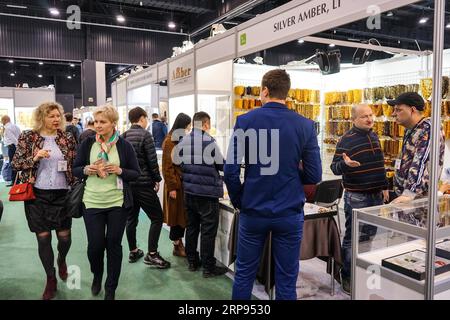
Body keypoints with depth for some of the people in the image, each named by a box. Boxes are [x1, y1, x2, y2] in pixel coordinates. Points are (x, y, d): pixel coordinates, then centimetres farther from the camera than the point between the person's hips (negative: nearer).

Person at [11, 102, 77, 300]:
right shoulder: (28, 137, -2)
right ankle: (51, 279, 24)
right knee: (43, 237, 5)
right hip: (37, 194, -1)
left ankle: (61, 260, 40)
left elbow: (75, 165, 8)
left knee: (65, 236, 4)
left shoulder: (67, 138, 2)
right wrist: (35, 158, -17)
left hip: (62, 194, 1)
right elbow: (16, 164, -1)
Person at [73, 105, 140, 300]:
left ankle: (111, 288, 26)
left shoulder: (124, 145, -4)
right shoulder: (87, 143, 0)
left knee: (114, 245, 7)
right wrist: (87, 169, -14)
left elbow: (136, 174, 0)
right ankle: (97, 275, 38)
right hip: (92, 202, 1)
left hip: (118, 202, -1)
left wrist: (120, 170, -19)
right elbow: (75, 170, 7)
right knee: (94, 245, 4)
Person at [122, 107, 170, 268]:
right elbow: (152, 160, -14)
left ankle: (133, 252, 24)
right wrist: (157, 179, -2)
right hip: (143, 183, -7)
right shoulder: (145, 135, -11)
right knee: (157, 218, 0)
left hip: (128, 183, 7)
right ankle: (152, 254, -2)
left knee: (131, 218, 15)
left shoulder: (123, 136, 8)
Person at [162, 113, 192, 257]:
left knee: (183, 215, 11)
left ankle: (179, 243, 23)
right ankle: (177, 246, 15)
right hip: (176, 184, -7)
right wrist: (172, 187, -16)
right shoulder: (170, 141, -11)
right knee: (177, 214, 3)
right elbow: (167, 167, -14)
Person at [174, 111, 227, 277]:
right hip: (207, 193, -6)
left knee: (191, 227, 17)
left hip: (189, 192, 7)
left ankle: (192, 261, 28)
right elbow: (221, 165, -9)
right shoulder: (209, 141, -16)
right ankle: (208, 267, 10)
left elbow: (177, 164, 7)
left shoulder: (183, 141, 3)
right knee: (208, 231, 2)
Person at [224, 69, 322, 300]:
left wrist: (238, 201, 6)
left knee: (244, 274, 17)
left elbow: (230, 170, -10)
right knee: (286, 280, 12)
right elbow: (314, 176, -4)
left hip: (252, 211, 0)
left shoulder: (244, 121, -6)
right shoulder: (305, 126, -4)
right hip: (289, 213, 0)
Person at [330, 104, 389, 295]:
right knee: (353, 238, -1)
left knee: (370, 236, 17)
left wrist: (384, 186, 18)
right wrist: (345, 163, -35)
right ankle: (347, 277, 12)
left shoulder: (374, 136, 10)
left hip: (376, 195, 7)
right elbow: (335, 168, -14)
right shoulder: (346, 139, -12)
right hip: (356, 197, -7)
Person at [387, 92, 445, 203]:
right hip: (403, 194, 8)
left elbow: (422, 164, -29)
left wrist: (409, 194, -38)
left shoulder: (428, 129, -17)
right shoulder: (410, 130, 11)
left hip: (420, 198, -8)